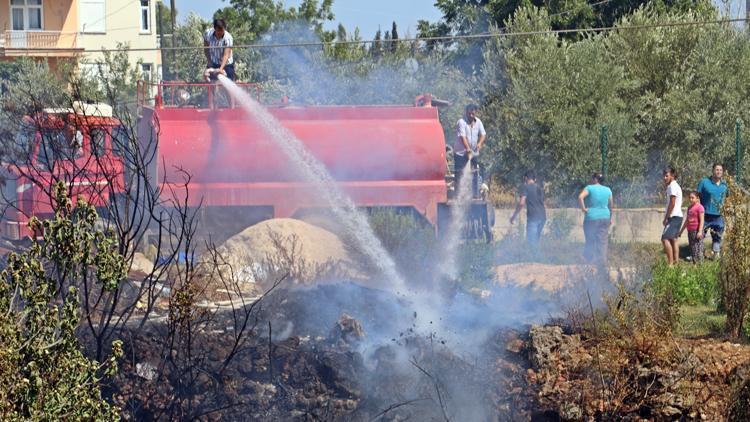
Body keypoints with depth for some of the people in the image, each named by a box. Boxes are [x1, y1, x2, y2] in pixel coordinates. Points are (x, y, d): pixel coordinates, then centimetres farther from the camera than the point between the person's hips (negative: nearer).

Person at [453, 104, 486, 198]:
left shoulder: (478, 122, 5)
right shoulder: (461, 122, -13)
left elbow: (483, 134, 2)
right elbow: (462, 136, -23)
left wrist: (480, 143, -19)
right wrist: (468, 149, -33)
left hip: (474, 153, 5)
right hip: (461, 153, -5)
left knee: (475, 175, 5)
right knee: (459, 175, -6)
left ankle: (475, 195, 10)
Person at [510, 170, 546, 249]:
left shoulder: (526, 187, -2)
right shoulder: (540, 189, 20)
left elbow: (521, 203, -13)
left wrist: (514, 216, -5)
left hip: (533, 217, -7)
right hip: (542, 216, 7)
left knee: (531, 241, -9)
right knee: (536, 240, 15)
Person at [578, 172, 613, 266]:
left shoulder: (589, 188, -7)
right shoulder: (607, 190, 7)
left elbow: (580, 197, -24)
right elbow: (611, 205, 11)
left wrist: (583, 208, -13)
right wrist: (610, 218, 20)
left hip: (592, 218, -4)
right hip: (605, 218, 4)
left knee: (590, 241, 4)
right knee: (603, 241, 6)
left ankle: (590, 261, 5)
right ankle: (602, 262, 4)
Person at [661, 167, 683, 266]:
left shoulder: (672, 186, -11)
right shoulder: (675, 186, 20)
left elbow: (672, 204, -16)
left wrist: (666, 218, -15)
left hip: (674, 216, -11)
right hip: (678, 216, 11)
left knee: (665, 239, -15)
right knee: (673, 240, 11)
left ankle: (670, 263, -20)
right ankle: (676, 262, 10)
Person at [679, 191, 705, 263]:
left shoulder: (699, 207, -9)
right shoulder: (689, 208, 15)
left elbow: (702, 220, -14)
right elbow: (687, 220, 23)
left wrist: (700, 231, -22)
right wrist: (681, 230, 25)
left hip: (696, 230, -8)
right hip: (690, 231, 8)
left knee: (698, 248, -8)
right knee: (692, 248, 9)